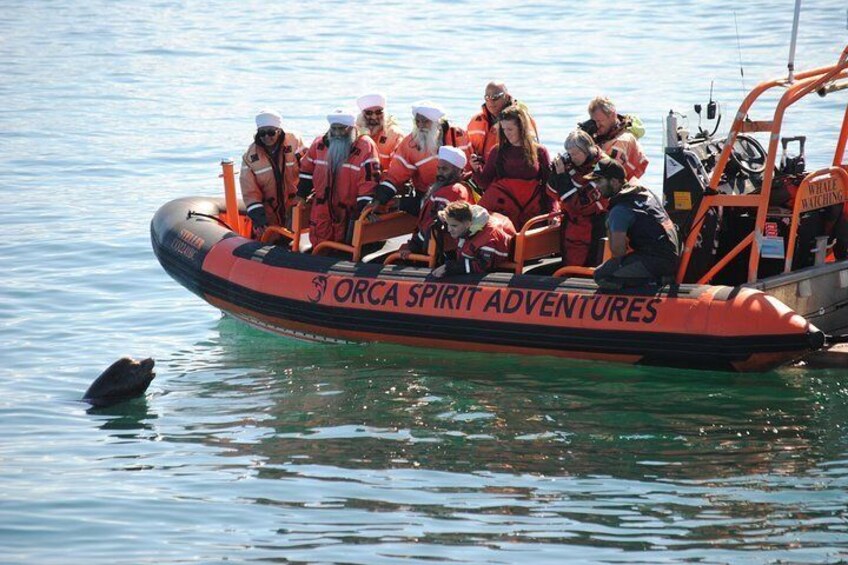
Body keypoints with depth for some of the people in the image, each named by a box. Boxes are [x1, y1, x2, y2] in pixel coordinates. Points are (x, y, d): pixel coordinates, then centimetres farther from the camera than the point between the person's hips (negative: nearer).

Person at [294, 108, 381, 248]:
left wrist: (363, 207, -20)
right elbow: (307, 168, 18)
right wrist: (302, 195, 17)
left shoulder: (365, 146, -14)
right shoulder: (320, 144, 3)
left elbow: (370, 178, -17)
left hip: (349, 210, -4)